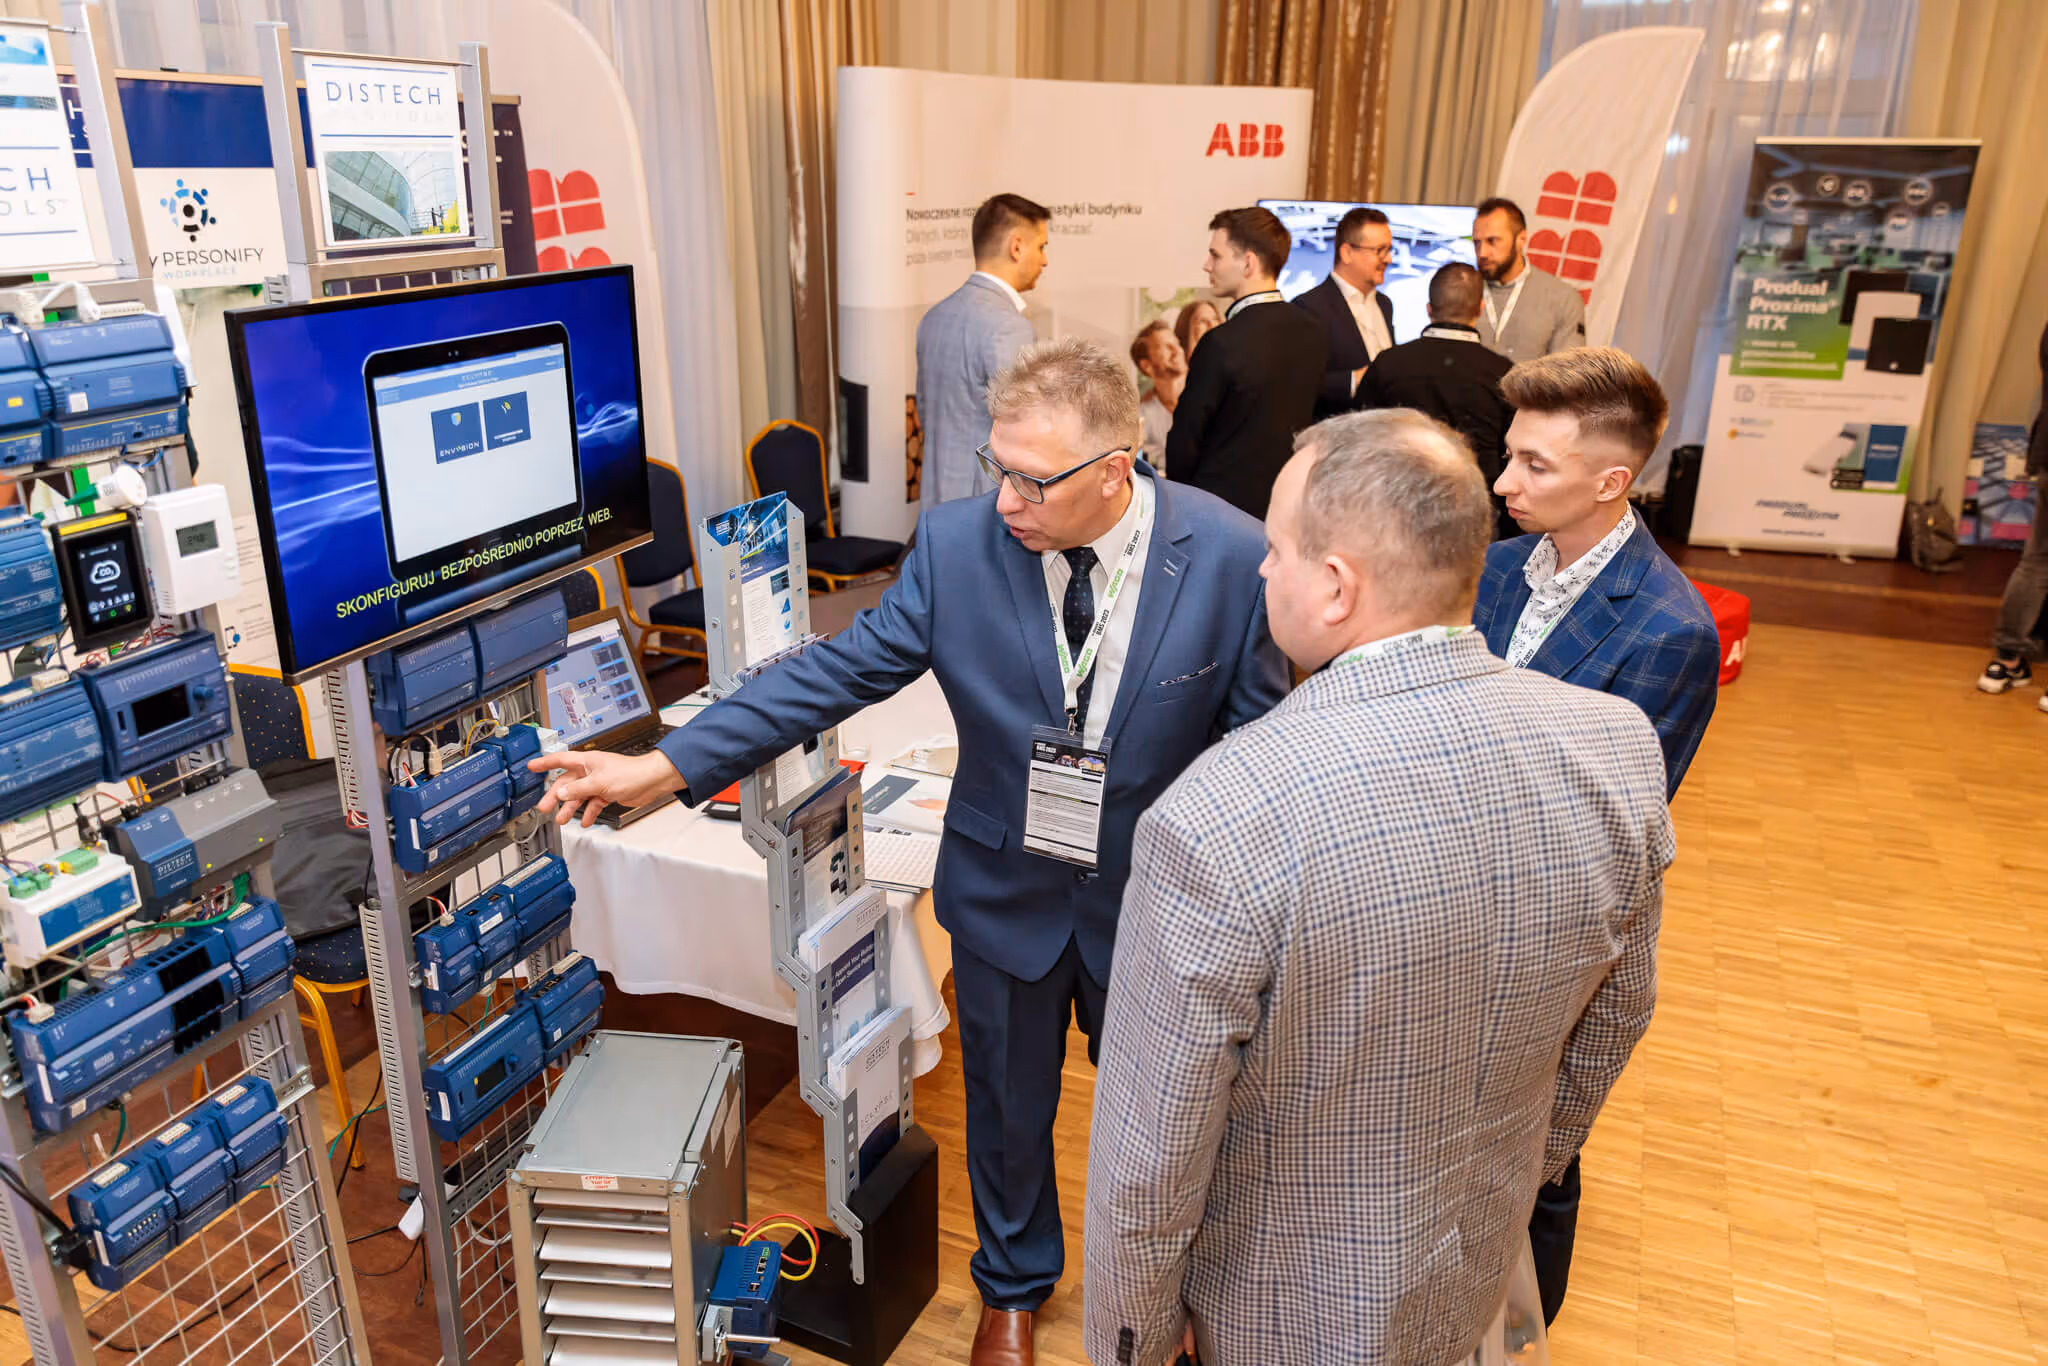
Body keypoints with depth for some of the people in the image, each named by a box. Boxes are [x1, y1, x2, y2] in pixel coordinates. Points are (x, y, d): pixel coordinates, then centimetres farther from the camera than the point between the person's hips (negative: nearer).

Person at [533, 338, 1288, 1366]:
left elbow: (1257, 740, -10)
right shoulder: (957, 544, -17)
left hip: (1152, 895, -1)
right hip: (1003, 888, 1)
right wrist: (665, 766, -18)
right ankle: (1014, 1283, 55)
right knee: (1007, 1107, 23)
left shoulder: (1231, 557, -20)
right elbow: (838, 671, -14)